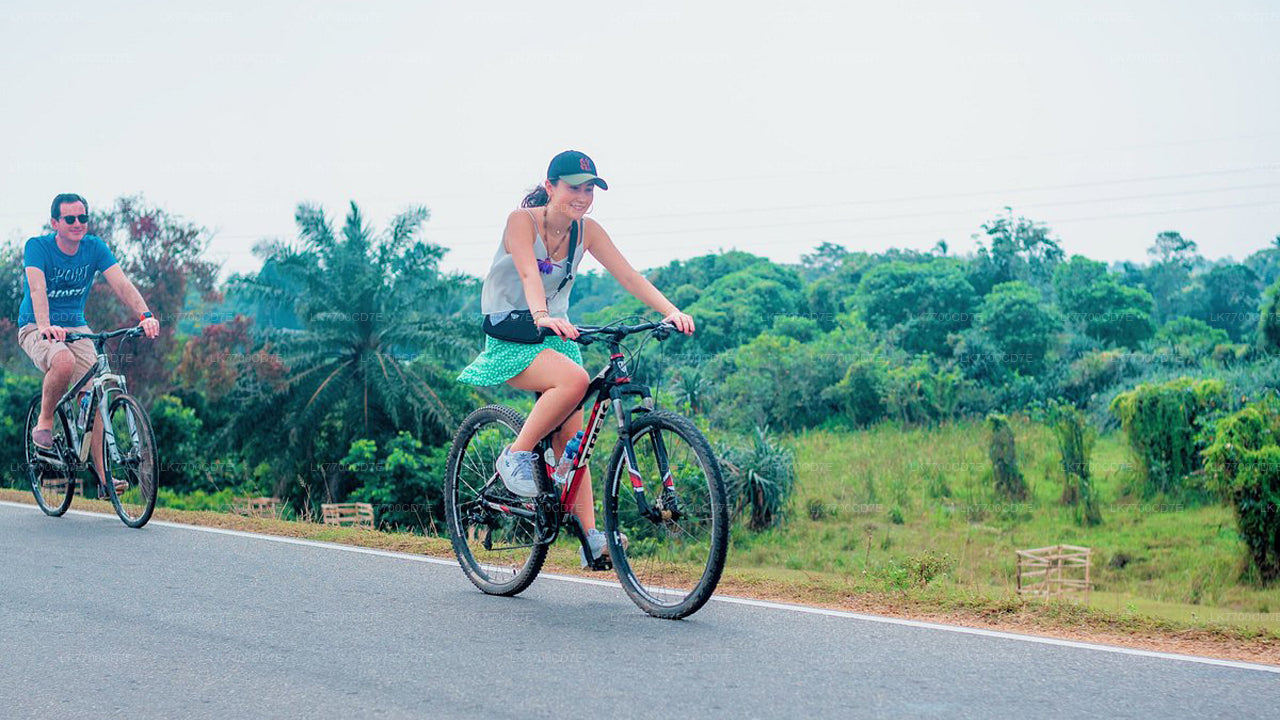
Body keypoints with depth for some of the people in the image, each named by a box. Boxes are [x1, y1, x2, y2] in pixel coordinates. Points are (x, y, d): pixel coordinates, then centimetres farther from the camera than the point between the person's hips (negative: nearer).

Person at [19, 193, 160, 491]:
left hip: (76, 329, 4)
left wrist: (145, 315, -34)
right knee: (64, 362, -37)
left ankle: (103, 475, -7)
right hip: (36, 329, -4)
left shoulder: (95, 248, -4)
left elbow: (122, 284, -16)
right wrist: (45, 326, -48)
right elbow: (37, 289, -30)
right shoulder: (37, 246, -14)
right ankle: (44, 425, -13)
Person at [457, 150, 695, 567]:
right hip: (511, 338, -5)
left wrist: (671, 311, -25)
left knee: (570, 435, -4)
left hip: (556, 335, 5)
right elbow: (528, 273, -32)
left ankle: (591, 538, -3)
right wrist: (541, 316, -52)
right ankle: (516, 457, -17)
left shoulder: (587, 232, -1)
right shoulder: (522, 220, -15)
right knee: (574, 379, -33)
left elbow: (629, 276, -9)